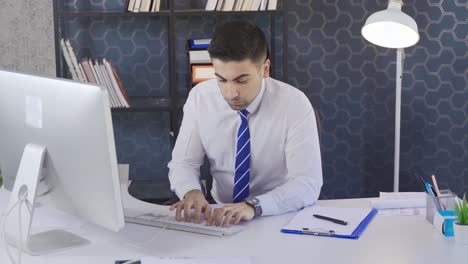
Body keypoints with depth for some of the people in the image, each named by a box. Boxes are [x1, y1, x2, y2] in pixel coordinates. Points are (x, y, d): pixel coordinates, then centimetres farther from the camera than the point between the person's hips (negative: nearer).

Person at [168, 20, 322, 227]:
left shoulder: (295, 105, -16)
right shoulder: (199, 97, -7)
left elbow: (308, 185, -20)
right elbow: (183, 163, -1)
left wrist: (253, 206, -36)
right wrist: (191, 192, -23)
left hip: (281, 220, -1)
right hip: (221, 216, 2)